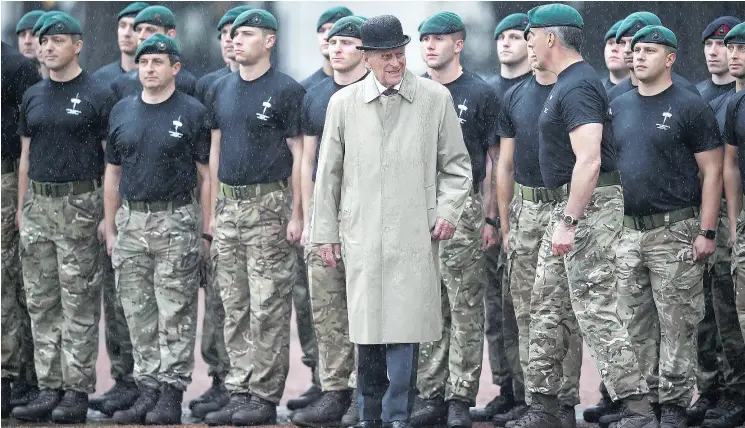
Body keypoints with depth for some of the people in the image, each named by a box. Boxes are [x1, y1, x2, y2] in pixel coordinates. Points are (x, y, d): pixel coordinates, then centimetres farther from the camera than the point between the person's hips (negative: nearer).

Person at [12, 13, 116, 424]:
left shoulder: (97, 96, -3)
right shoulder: (33, 96, 13)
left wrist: (108, 214, -10)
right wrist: (21, 208, 12)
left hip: (80, 205, -6)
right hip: (38, 205, 6)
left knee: (79, 302, -3)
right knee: (42, 302, 6)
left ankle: (77, 390, -1)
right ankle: (49, 388, 10)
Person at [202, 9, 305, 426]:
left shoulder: (287, 90, -5)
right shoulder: (221, 90, 14)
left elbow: (299, 155, -7)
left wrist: (297, 214, -12)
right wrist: (214, 209, 13)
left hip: (268, 207, -7)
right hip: (229, 207, 7)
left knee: (268, 308, -5)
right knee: (235, 307, 8)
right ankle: (239, 392, 13)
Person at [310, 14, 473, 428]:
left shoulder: (436, 99, 4)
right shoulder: (343, 104, 7)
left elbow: (456, 164, 10)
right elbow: (329, 172, 12)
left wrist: (448, 210, -4)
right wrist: (325, 231, 10)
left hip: (415, 237, -1)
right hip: (362, 235, 1)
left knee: (405, 328, -6)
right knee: (367, 329, 5)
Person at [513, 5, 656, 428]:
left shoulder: (578, 87, -18)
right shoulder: (567, 82, 16)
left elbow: (589, 161, -27)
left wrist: (569, 222, -28)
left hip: (590, 204, -11)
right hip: (569, 203, 11)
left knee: (595, 310, -11)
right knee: (546, 307, 13)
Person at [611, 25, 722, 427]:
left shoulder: (690, 107, -4)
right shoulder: (619, 107, 12)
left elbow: (712, 172, -6)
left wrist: (706, 232, -12)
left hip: (675, 232, -5)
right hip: (627, 233, 5)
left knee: (676, 324, -3)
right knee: (635, 322, 8)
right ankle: (644, 396, 17)